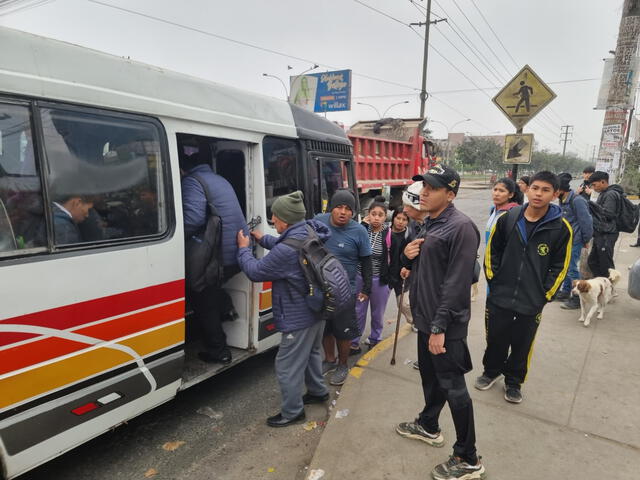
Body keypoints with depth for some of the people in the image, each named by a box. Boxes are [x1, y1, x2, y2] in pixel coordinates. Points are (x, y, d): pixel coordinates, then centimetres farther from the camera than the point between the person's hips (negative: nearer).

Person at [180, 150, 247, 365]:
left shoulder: (191, 182, -11)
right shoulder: (220, 180, 18)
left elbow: (193, 219, -26)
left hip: (219, 256, -8)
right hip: (240, 252, 9)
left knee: (203, 302, 11)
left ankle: (218, 350, 17)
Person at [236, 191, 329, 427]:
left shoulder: (287, 250, -32)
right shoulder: (309, 233, -2)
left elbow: (255, 272, -17)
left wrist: (244, 249, -2)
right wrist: (262, 239, 17)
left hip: (299, 318, -10)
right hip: (317, 309, 10)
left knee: (287, 366, 8)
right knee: (311, 352, 29)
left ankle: (292, 412, 24)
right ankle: (318, 391, 48)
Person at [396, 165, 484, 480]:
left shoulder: (460, 227, -19)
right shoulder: (429, 223, 10)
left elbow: (457, 282, -23)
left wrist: (440, 326, -23)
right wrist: (409, 256, -3)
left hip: (446, 323, -9)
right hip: (426, 317, 9)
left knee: (453, 387, 2)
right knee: (429, 375, 23)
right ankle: (429, 426, 44)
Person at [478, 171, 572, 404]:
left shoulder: (561, 228, -8)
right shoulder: (508, 218, -4)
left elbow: (560, 267, -2)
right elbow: (492, 251, 7)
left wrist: (545, 295, -4)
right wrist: (493, 279, 2)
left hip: (532, 302, -1)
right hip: (500, 296, 1)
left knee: (522, 344, 13)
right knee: (495, 339, 15)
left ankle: (514, 381, 35)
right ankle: (492, 370, 40)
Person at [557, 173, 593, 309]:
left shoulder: (577, 200, -19)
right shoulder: (563, 200, 9)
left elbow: (586, 221, -17)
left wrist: (586, 240, -11)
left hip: (575, 240, -9)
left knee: (571, 268, -5)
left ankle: (578, 298, 6)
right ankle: (565, 291, 30)